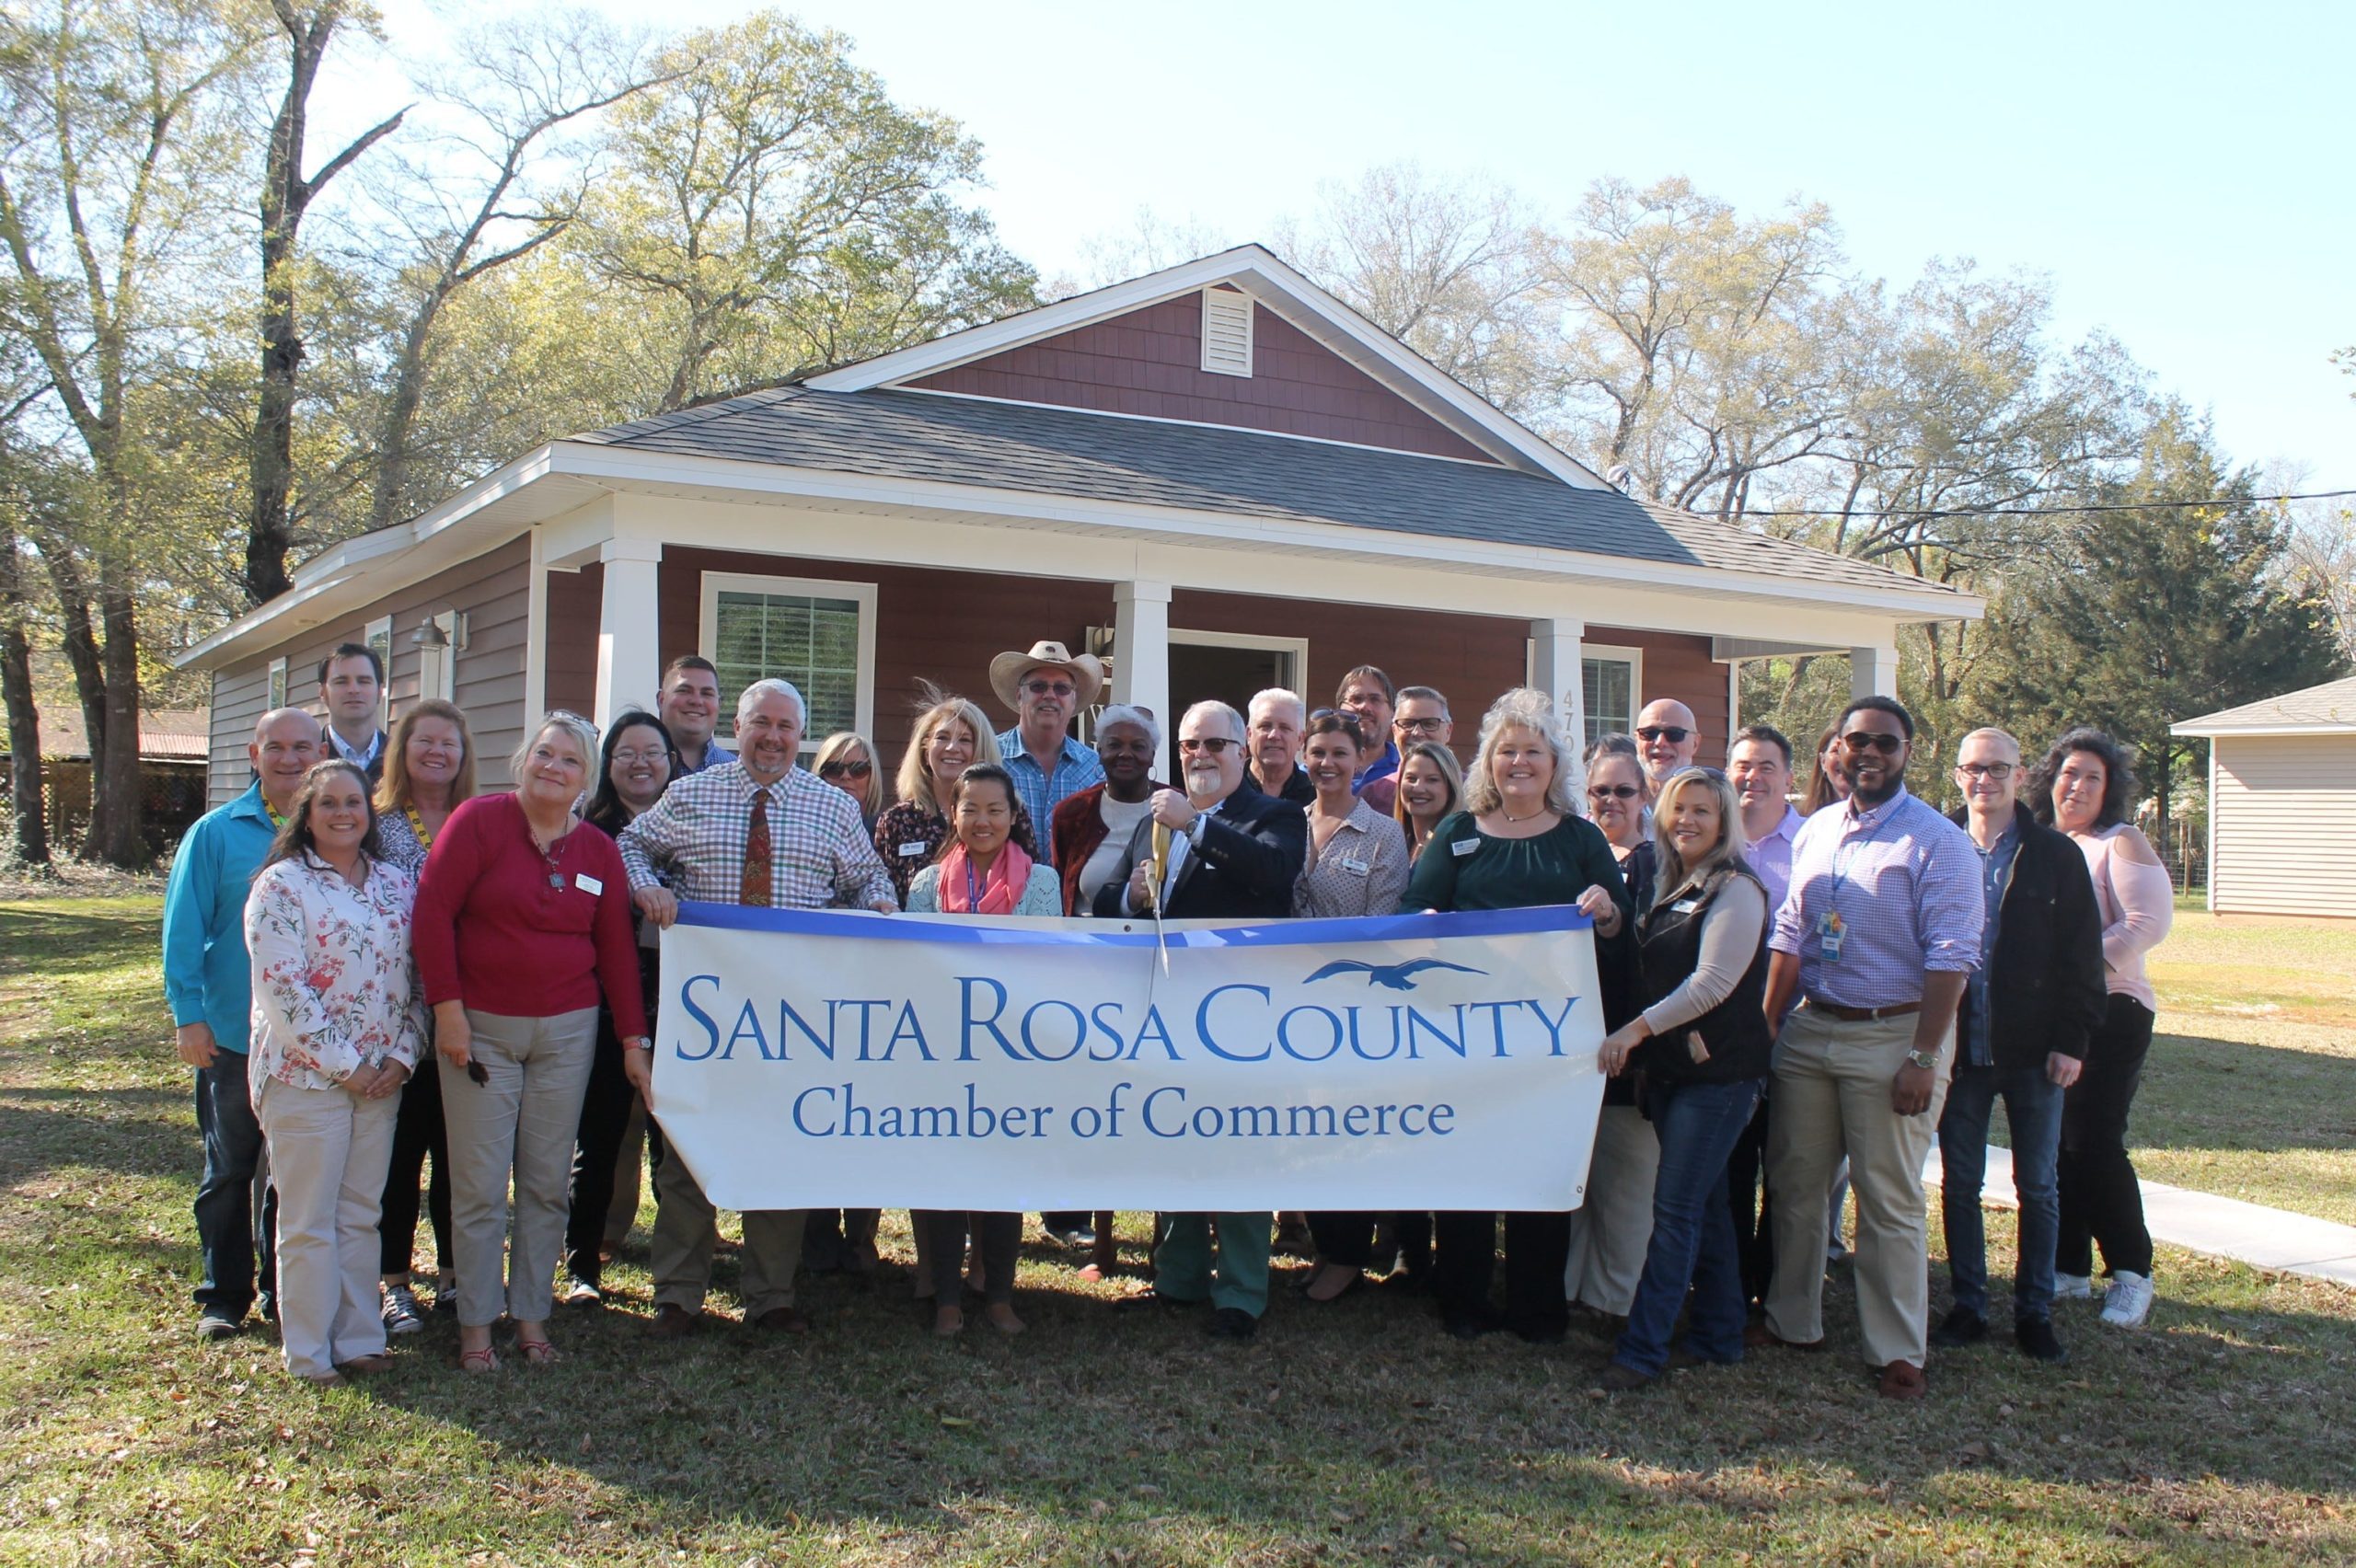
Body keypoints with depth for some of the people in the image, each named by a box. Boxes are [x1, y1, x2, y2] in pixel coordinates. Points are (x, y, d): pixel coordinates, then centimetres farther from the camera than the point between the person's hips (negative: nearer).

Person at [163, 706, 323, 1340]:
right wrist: (189, 1014, -10)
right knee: (229, 1169, 10)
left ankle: (283, 1288, 26)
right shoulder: (216, 832, -3)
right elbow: (183, 928, -4)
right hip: (234, 1036, -1)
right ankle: (224, 1294, 22)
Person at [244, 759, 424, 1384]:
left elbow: (417, 976, 10)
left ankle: (359, 1338, 20)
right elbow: (281, 986, -14)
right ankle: (309, 1352, 13)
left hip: (382, 1075, 5)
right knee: (309, 1221, 4)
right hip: (306, 1073, -5)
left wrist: (403, 1054, -3)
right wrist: (343, 1063, -14)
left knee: (361, 1214, 12)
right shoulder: (282, 884, -7)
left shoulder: (397, 884, 9)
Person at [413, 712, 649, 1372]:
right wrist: (447, 1007, -12)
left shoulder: (599, 850, 6)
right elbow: (432, 910, -8)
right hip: (480, 1027, -3)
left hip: (566, 1031, 3)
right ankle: (476, 1323, 13)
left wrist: (634, 1036, 4)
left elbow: (616, 947, 7)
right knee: (480, 1186, 1)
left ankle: (532, 1314, 20)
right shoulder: (479, 820, -5)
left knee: (547, 1183, 8)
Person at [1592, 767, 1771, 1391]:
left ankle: (1642, 1349, -4)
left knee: (1674, 1209, -7)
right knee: (1703, 1202, 13)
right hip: (1670, 1066, 8)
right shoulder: (1671, 888, 14)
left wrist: (1635, 1030, -19)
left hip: (1718, 1070, -8)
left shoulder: (1736, 890, -11)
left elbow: (1711, 984, -18)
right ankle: (1719, 1334, 22)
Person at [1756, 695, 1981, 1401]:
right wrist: (1766, 1026, 6)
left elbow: (1950, 957, -13)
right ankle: (1792, 1319, 28)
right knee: (1794, 1182, 13)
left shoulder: (1936, 841, -9)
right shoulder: (1816, 832, 10)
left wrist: (1922, 1058, -17)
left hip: (1893, 1035, -6)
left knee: (1890, 1199, 1)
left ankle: (1898, 1350, 12)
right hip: (1809, 1028, 6)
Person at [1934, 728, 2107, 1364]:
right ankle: (1968, 1307, 19)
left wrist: (2071, 1040, -7)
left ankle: (2035, 1312, 18)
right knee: (1959, 1184, 7)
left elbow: (2081, 955, 0)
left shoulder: (2056, 855, 0)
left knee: (2038, 1187, 7)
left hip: (2033, 1049, -1)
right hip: (1958, 1047, 1)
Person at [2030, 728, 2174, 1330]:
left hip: (2108, 1011, -5)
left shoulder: (2120, 843, -4)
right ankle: (2069, 1267, 16)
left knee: (2094, 1142, -9)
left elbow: (2149, 921, -15)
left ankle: (2131, 1273, 5)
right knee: (2054, 1143, 5)